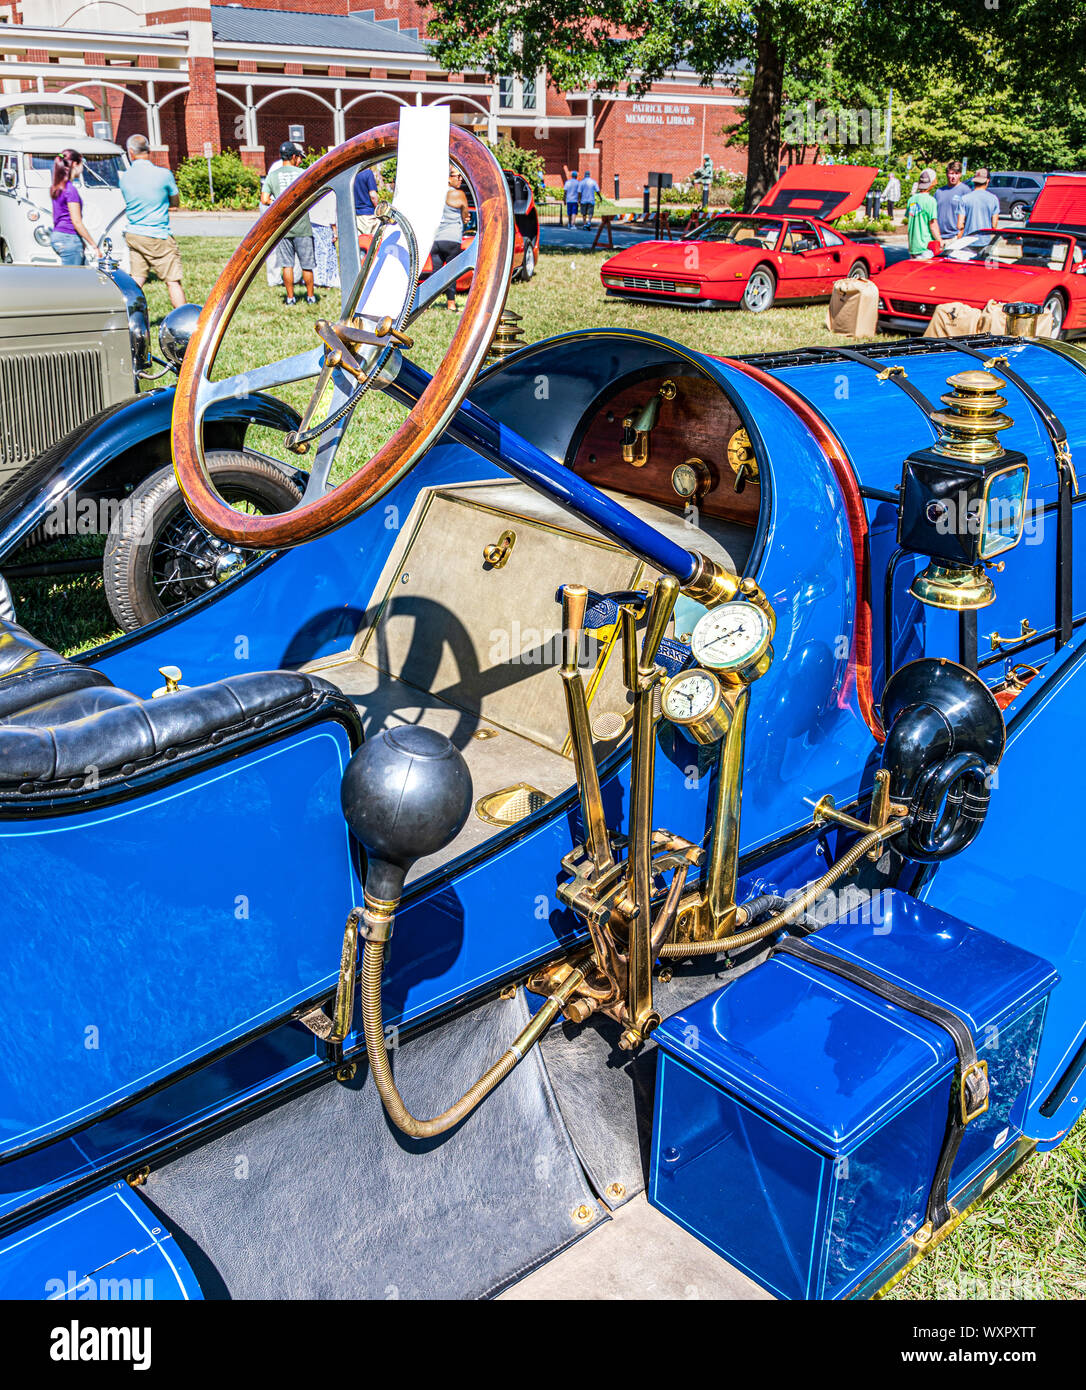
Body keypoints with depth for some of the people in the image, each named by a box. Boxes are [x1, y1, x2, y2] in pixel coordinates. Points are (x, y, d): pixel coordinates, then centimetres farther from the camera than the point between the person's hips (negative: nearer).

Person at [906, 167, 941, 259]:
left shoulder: (911, 199, 8)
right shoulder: (930, 200, -12)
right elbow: (933, 226, -13)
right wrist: (940, 242, -3)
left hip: (912, 246, 7)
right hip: (926, 247, -7)